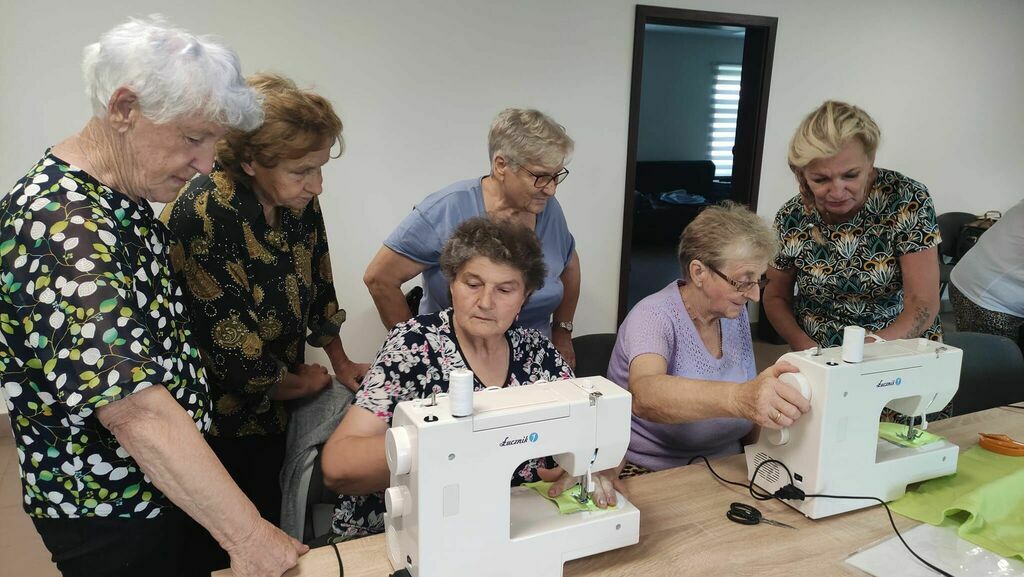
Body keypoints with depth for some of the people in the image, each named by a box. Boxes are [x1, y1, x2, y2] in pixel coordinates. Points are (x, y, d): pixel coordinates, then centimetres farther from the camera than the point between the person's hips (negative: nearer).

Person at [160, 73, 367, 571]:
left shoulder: (298, 200, -8)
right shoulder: (201, 216, -29)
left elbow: (316, 284, 7)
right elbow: (231, 350, -26)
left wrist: (341, 364, 10)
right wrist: (300, 381, -9)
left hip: (272, 414, 6)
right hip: (218, 424, -6)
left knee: (273, 531, 22)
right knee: (224, 555, 13)